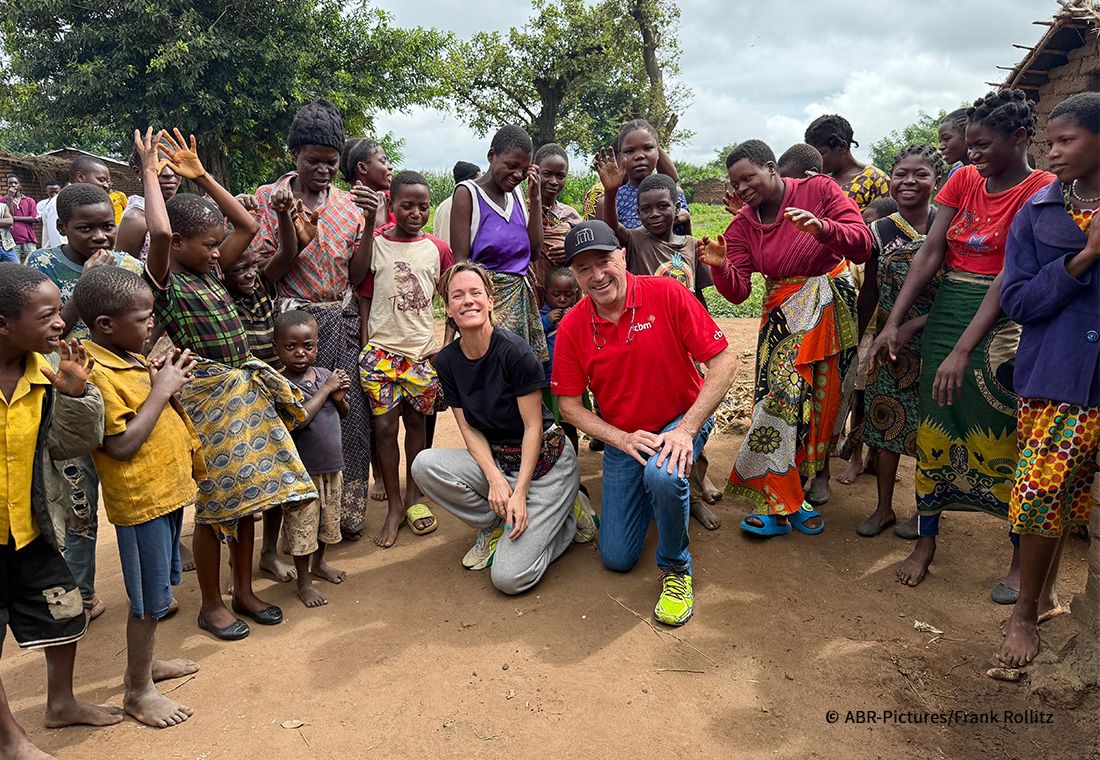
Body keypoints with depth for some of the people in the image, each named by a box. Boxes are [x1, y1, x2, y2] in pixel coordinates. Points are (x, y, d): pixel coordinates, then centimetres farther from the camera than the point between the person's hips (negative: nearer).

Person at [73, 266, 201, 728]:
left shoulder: (129, 359, 6)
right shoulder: (96, 374, -22)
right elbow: (122, 445, -25)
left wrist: (167, 378, 0)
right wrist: (161, 390, -21)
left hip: (166, 488, 9)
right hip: (141, 498, -9)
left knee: (158, 587, 23)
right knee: (149, 598, 5)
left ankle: (145, 662, 42)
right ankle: (138, 691, 23)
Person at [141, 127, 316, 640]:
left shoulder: (209, 272, 11)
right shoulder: (163, 281, -10)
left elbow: (248, 226, 15)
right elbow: (159, 233, -30)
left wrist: (201, 176, 11)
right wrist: (150, 171, -17)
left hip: (246, 393, 7)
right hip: (206, 398, -7)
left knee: (247, 495, 14)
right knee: (214, 504, 3)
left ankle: (244, 592, 29)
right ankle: (211, 605, 21)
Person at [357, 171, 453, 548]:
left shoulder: (438, 249, 4)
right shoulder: (374, 244, 0)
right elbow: (364, 299, 4)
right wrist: (365, 346, -2)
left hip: (423, 351, 2)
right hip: (381, 351, -1)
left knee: (416, 422, 9)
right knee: (384, 425, -2)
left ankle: (413, 497, 24)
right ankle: (394, 505, 11)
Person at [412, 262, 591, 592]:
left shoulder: (514, 350, -19)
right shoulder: (447, 361, -2)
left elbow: (533, 426, -15)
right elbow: (470, 429, 0)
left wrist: (520, 493, -19)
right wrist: (495, 478, -17)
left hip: (545, 461, -6)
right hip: (494, 459, 6)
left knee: (509, 577, -17)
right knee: (424, 465, -21)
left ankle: (566, 516, 10)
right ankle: (494, 527, 2)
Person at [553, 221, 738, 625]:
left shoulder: (666, 295, -18)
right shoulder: (571, 328, -10)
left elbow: (723, 362, -17)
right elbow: (569, 404, -4)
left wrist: (686, 430, -25)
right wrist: (623, 439, -18)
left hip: (681, 421, -3)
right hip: (621, 438, 3)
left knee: (662, 474, -39)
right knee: (616, 558, 3)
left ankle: (676, 568, -9)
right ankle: (651, 497, 36)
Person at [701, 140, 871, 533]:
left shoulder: (818, 190, -5)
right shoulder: (742, 224, 2)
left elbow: (862, 243, -12)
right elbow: (737, 291, -5)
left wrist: (822, 228, -30)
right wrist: (720, 265, -26)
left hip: (835, 305, 0)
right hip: (785, 315, 0)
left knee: (825, 398, 5)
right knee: (781, 394, -13)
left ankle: (812, 482, 22)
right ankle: (779, 501, -3)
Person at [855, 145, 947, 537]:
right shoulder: (880, 231, 1)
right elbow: (869, 292, 7)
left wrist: (914, 325, -18)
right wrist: (864, 341, 5)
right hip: (887, 342, 3)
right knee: (885, 421, 9)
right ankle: (883, 508, 24)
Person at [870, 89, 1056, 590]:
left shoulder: (1041, 190, -10)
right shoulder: (964, 179, 7)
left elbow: (1009, 277, -18)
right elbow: (930, 254, 1)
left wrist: (963, 350, -24)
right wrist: (893, 323, -7)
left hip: (1000, 323, -5)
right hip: (945, 311, 6)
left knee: (1005, 435, 2)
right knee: (934, 425, 8)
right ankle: (925, 541, 20)